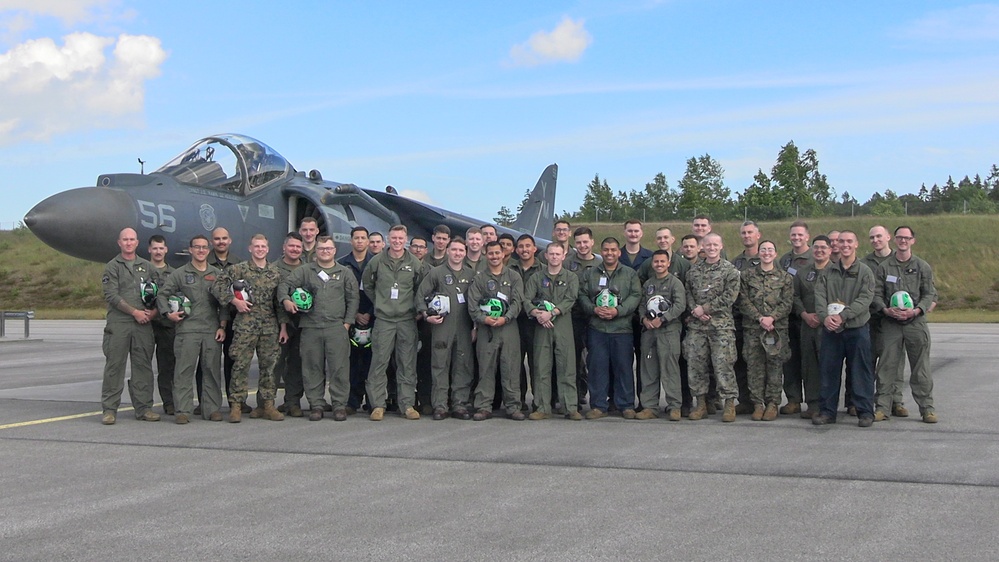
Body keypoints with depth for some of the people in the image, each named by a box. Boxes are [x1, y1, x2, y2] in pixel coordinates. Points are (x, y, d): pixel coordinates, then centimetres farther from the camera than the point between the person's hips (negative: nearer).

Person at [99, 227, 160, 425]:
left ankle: (144, 408, 11)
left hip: (143, 324, 4)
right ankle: (109, 409, 2)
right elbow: (111, 295, -7)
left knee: (143, 366, 6)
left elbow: (157, 292, 17)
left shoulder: (147, 266, 16)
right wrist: (135, 312, -12)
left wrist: (154, 310, -2)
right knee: (114, 366, -2)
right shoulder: (112, 267, 3)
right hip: (118, 324, -4)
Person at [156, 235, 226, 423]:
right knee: (184, 371, -5)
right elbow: (162, 295, 9)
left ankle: (212, 409, 10)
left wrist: (222, 326, 5)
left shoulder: (217, 274, 14)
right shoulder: (179, 274, 9)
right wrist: (168, 313, -5)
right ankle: (183, 410, -3)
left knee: (212, 370, 3)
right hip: (187, 329, -2)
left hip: (212, 331, 2)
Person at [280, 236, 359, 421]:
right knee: (312, 368, 4)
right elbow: (285, 284, 8)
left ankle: (340, 405, 3)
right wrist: (286, 300, -12)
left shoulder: (345, 273, 12)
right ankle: (316, 405, 11)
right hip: (311, 328, 1)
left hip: (337, 328, -1)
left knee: (339, 367, -4)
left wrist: (347, 322, 1)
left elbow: (353, 298, 9)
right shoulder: (305, 271, 12)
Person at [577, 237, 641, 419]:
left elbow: (635, 296, -1)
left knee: (624, 366, 1)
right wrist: (594, 309, -11)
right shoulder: (590, 273, 12)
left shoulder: (630, 274, 9)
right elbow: (582, 296, 7)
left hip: (622, 328, -1)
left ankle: (626, 406, 10)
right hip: (596, 328, 1)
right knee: (597, 366, 1)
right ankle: (598, 406, 8)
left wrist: (617, 311, -14)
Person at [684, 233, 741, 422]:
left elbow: (729, 297, -9)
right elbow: (688, 293, 11)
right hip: (696, 326, 4)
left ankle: (729, 404, 1)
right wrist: (695, 311, -8)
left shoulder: (730, 270, 0)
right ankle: (701, 403, 14)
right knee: (696, 364, 4)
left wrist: (705, 308, -11)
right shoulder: (694, 270, 14)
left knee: (723, 364, -7)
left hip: (721, 325, -4)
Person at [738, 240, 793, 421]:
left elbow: (787, 303, 0)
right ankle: (757, 404, 7)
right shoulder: (748, 276, 9)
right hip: (752, 327, 1)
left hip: (777, 327, -1)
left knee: (775, 365, -1)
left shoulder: (785, 277, 8)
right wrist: (759, 318, -12)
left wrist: (772, 318, -15)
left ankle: (772, 404, 7)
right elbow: (744, 301, 1)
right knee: (754, 365, 1)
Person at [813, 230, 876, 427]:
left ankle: (865, 411, 9)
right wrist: (825, 316, -18)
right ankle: (828, 410, 16)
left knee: (860, 372, 1)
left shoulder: (865, 272, 1)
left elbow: (865, 299, -10)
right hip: (830, 329, 3)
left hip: (857, 328, -3)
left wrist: (843, 316, -21)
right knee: (829, 371, 7)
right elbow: (819, 295, 1)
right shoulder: (828, 271, 10)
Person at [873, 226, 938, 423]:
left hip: (916, 322, 0)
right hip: (890, 323, 0)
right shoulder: (884, 267, 7)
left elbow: (930, 294, 3)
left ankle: (926, 407, 9)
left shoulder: (923, 267, 5)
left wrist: (916, 311, -13)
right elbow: (877, 293, 6)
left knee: (920, 367, 2)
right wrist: (886, 309, -12)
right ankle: (883, 407, 5)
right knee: (887, 366, 0)